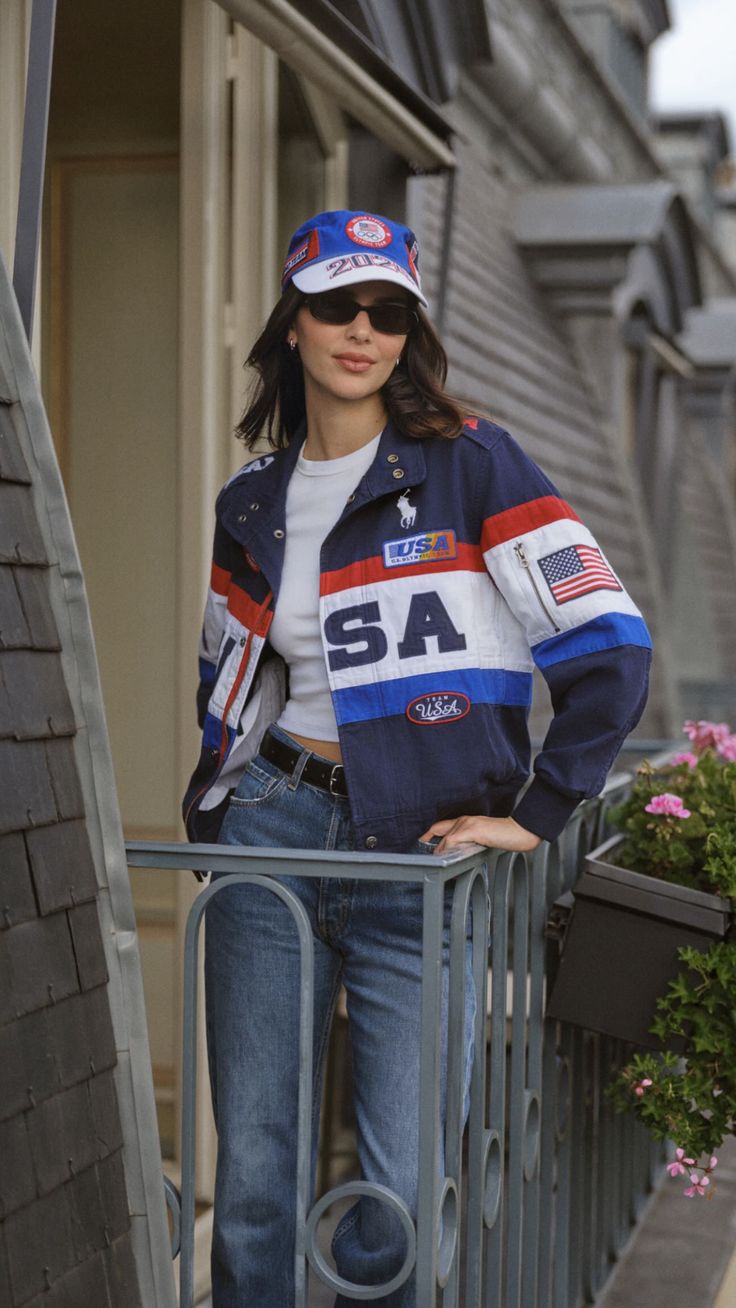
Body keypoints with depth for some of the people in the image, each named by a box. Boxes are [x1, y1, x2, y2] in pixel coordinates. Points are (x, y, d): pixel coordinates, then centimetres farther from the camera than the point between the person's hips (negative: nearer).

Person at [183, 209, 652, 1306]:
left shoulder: (470, 463, -3)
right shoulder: (252, 504, 12)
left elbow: (610, 651, -8)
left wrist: (537, 814, -9)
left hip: (422, 856, -3)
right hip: (273, 834, 4)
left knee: (398, 1207, -4)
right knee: (251, 1182, 4)